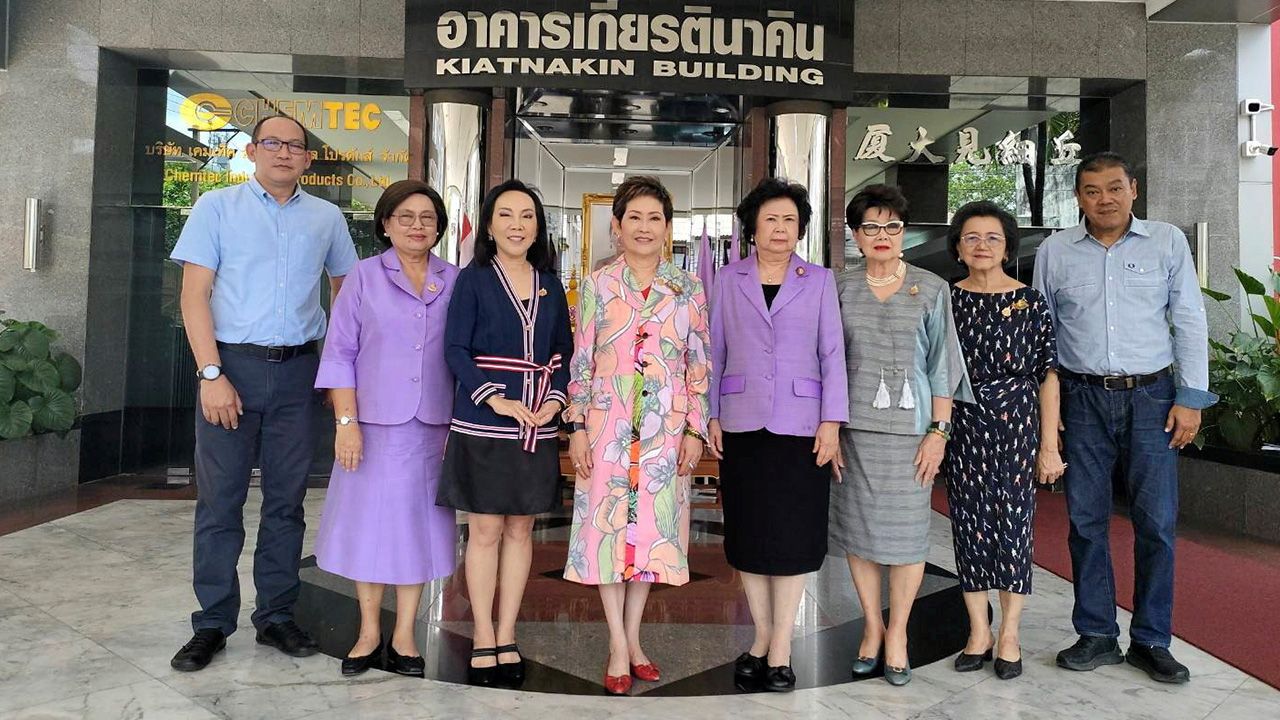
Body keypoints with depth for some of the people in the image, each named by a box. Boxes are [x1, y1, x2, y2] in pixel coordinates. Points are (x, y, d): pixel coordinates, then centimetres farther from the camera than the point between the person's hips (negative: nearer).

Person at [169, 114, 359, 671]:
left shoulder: (326, 218, 10)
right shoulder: (217, 207, 4)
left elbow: (344, 293, 17)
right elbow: (194, 295, -2)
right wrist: (211, 374, -12)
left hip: (298, 371, 2)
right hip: (232, 364, -2)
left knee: (286, 500, 8)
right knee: (219, 499, 2)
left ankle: (276, 615, 19)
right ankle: (212, 623, 14)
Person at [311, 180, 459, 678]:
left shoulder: (456, 282, 6)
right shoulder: (365, 276, 2)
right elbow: (340, 354, -1)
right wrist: (346, 421, -8)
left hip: (433, 427, 2)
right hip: (375, 423, -1)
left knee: (419, 525, 7)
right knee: (371, 524, 7)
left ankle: (403, 636, 20)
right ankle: (369, 633, 23)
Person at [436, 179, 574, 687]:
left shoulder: (550, 285, 10)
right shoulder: (473, 279, -1)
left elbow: (564, 352, 11)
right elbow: (456, 349, -8)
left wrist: (556, 398, -6)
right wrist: (496, 399, -18)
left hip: (537, 427, 4)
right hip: (483, 424, -3)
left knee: (520, 531, 9)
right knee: (485, 531, 4)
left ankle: (507, 637, 21)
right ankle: (483, 639, 17)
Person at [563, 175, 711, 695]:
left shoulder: (688, 289, 4)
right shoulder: (597, 285, 1)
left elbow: (699, 365, 4)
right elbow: (581, 360, 1)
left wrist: (695, 429, -1)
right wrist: (577, 427, -4)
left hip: (665, 429, 1)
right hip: (608, 424, -1)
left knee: (652, 525, 8)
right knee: (607, 525, 2)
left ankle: (631, 637, 24)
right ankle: (619, 645, 15)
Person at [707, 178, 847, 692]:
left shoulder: (819, 281, 5)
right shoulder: (728, 280, 7)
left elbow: (832, 353, 2)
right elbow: (714, 352, 7)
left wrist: (832, 421, -6)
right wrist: (710, 415, 1)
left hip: (800, 425, -1)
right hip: (742, 424, 1)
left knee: (793, 535, 3)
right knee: (748, 534, 7)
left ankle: (780, 648, 14)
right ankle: (761, 638, 22)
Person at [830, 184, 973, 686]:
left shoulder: (931, 289, 4)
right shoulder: (841, 288, 7)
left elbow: (941, 364, 3)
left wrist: (938, 430, -4)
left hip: (908, 426, -1)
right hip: (853, 425, 2)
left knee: (906, 530, 2)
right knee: (857, 528, 6)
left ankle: (897, 631, 18)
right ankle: (871, 626, 23)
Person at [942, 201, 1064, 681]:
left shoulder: (1031, 302, 0)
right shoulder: (946, 300, 5)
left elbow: (1048, 375, -1)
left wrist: (1049, 444, -5)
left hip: (1015, 423, -2)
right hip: (962, 425, 2)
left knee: (1012, 520, 1)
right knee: (969, 521, 6)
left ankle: (1009, 635, 16)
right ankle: (979, 631, 19)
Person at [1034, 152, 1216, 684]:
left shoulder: (1167, 242, 4)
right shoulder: (1054, 251, 6)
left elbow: (1190, 322, 4)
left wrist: (1191, 398, -3)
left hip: (1151, 397, -1)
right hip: (1083, 399, 1)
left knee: (1157, 522, 1)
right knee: (1085, 519, 5)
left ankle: (1151, 641, 16)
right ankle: (1097, 636, 17)